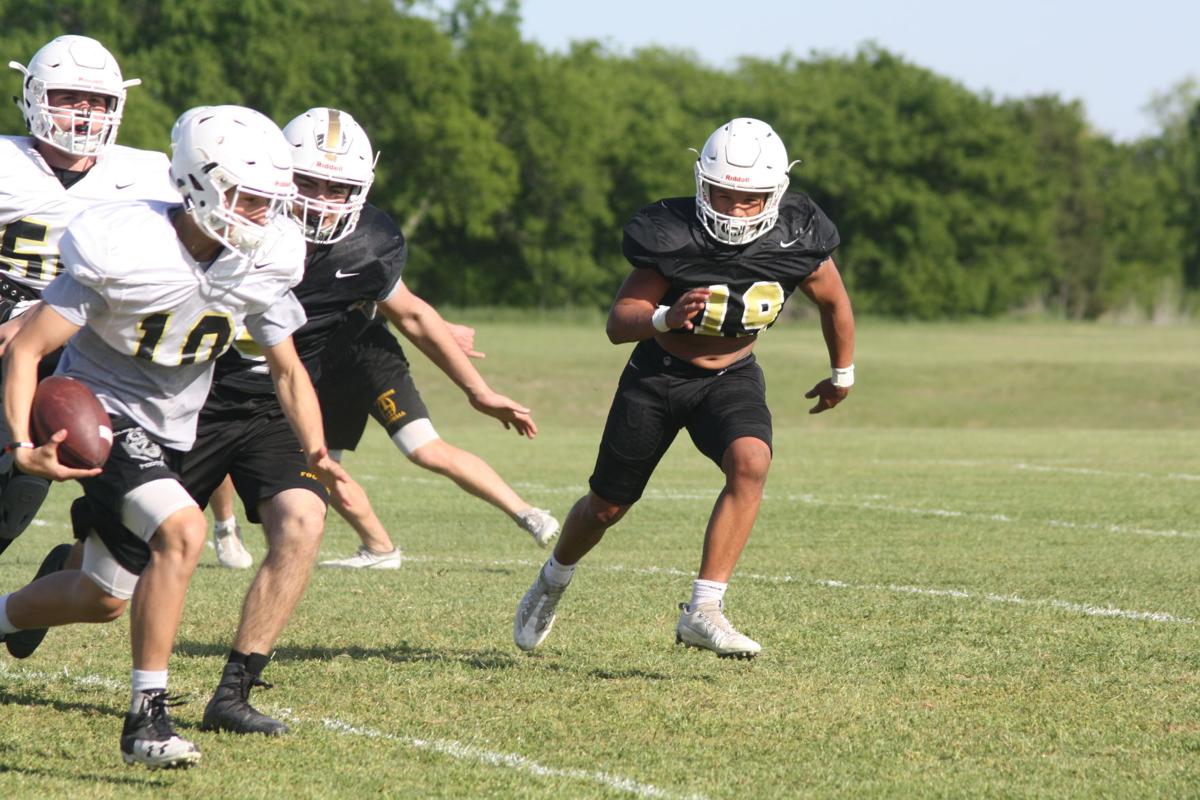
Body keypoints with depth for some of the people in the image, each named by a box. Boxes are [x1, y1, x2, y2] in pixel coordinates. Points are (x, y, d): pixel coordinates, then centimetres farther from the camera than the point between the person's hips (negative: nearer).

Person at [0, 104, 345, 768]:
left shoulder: (261, 263, -8)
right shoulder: (125, 252, -25)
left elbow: (287, 368, 5)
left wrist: (317, 452, -12)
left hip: (167, 433, 7)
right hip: (97, 414, -7)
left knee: (106, 598, 14)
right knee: (182, 531, -30)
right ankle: (146, 718, -22)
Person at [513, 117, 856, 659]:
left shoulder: (797, 240, -17)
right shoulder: (673, 236, -25)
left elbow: (833, 302, 4)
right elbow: (618, 324, -24)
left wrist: (842, 374, 17)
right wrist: (667, 318, -45)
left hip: (731, 376, 1)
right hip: (657, 373, -1)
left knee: (750, 463, -30)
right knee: (608, 505, 10)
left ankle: (703, 609, -28)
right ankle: (553, 581, 43)